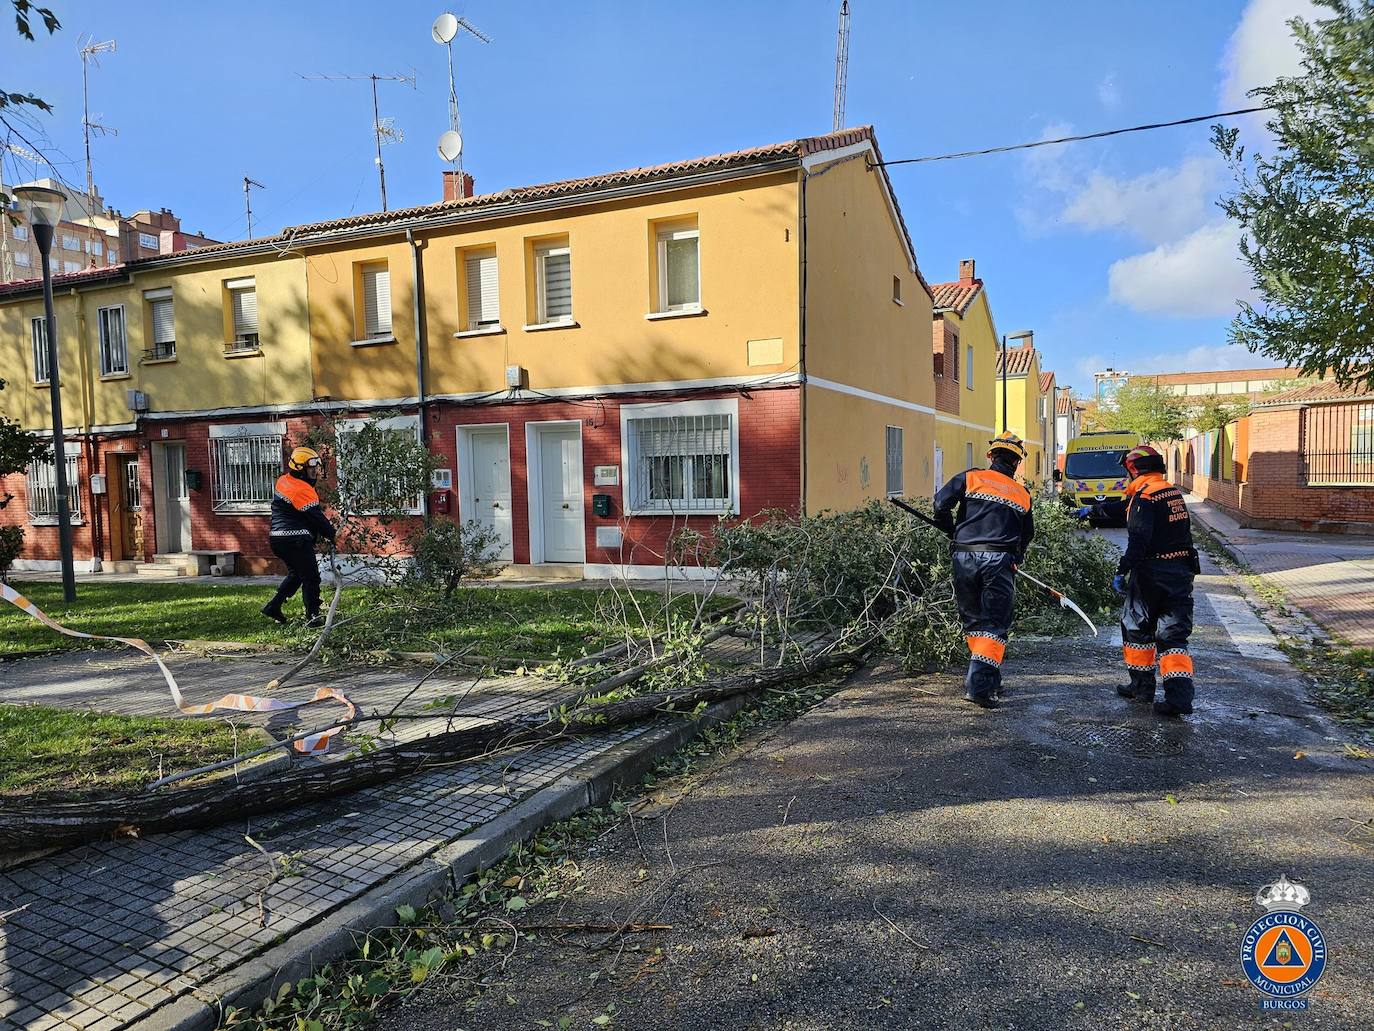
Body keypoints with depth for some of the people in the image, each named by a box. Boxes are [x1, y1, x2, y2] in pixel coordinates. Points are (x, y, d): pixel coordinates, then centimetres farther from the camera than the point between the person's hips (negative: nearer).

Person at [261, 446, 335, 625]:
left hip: (277, 539, 10)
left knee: (296, 573, 23)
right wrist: (330, 533, 0)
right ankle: (312, 615, 0)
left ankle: (273, 607, 23)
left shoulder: (283, 481, 12)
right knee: (311, 577, -2)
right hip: (296, 540, -10)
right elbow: (316, 516, -15)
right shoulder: (302, 490, -17)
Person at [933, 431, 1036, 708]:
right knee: (995, 624, 2)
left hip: (965, 558, 0)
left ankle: (989, 679, 23)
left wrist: (952, 532, 11)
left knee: (973, 620, 14)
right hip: (998, 560, 0)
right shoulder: (1023, 495, 15)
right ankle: (979, 684, -10)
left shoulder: (971, 478, 7)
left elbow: (941, 503, -5)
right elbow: (1026, 536, 19)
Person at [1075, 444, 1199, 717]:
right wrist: (1092, 510, 37)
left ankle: (1142, 685, 22)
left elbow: (1139, 539, -24)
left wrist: (1121, 571, -21)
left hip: (1151, 572, -7)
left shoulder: (1144, 496, -13)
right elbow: (1125, 508, 27)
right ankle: (1179, 696, -4)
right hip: (1181, 572, 7)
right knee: (1173, 635, 5)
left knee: (1137, 628, 13)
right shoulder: (1172, 491, 14)